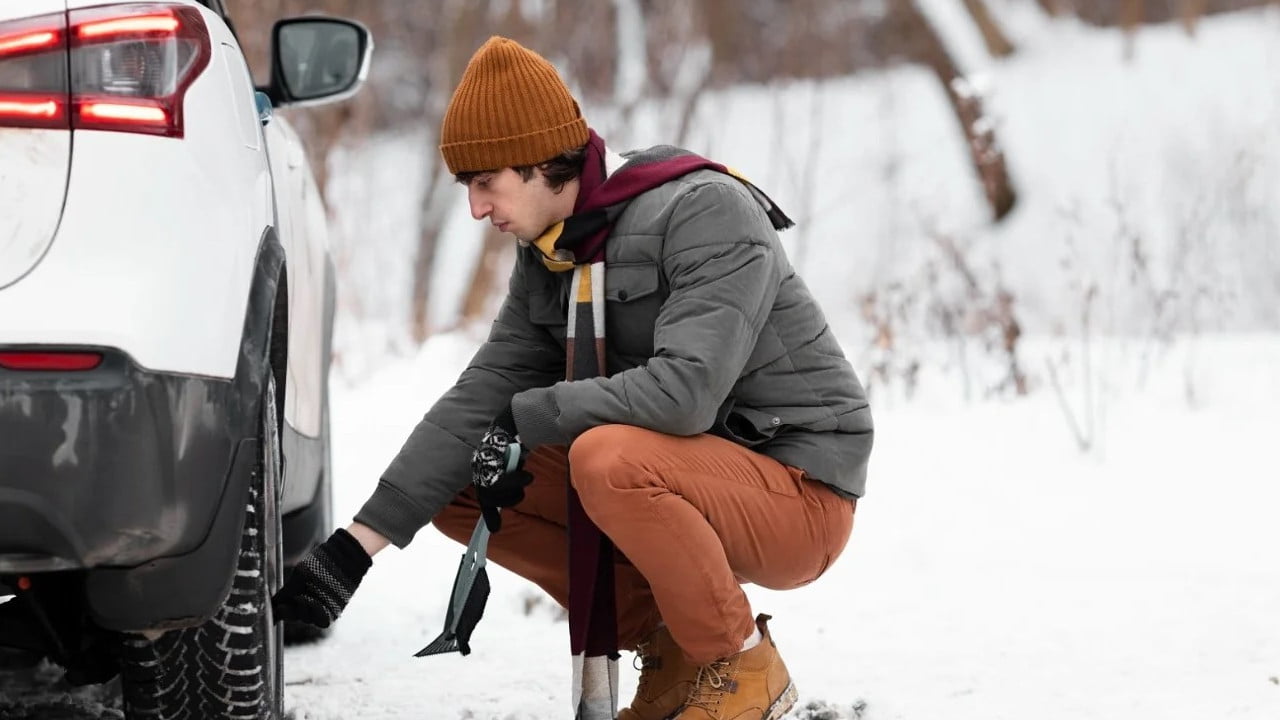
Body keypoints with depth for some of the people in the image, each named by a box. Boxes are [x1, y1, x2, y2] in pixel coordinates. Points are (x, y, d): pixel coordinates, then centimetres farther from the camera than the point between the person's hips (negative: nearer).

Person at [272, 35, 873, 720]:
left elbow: (686, 390, -32)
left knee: (609, 457, -35)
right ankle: (666, 645, 5)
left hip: (801, 494, -8)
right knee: (459, 489, 0)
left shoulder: (705, 213, -20)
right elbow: (481, 397, 1)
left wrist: (527, 418, -20)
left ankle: (742, 665, -12)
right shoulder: (549, 257, 6)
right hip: (689, 484, 8)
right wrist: (355, 547, -8)